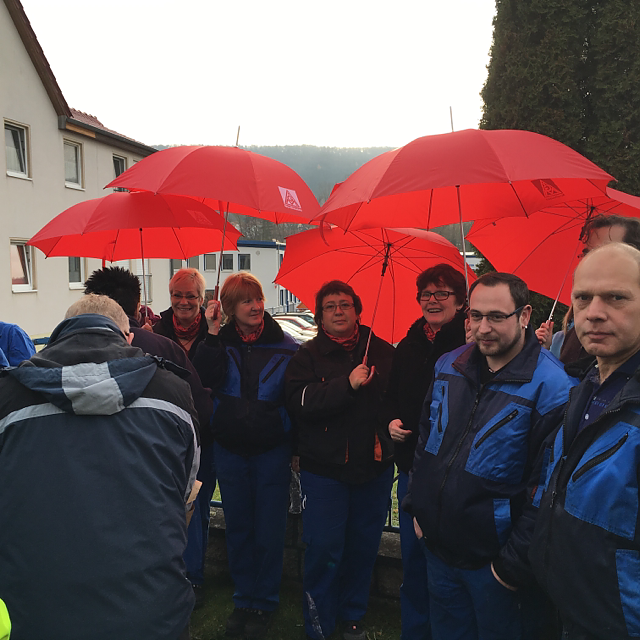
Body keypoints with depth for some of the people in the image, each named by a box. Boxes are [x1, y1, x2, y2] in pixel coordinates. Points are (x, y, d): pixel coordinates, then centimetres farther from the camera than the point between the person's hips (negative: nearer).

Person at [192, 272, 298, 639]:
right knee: (238, 528, 14)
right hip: (230, 451, 2)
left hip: (272, 451, -2)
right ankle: (244, 599, 32)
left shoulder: (284, 346, -6)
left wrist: (297, 449, -4)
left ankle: (264, 603, 26)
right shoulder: (220, 342, -1)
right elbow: (209, 380, -18)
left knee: (269, 531, 7)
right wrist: (213, 333, -20)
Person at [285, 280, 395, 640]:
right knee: (324, 549, 2)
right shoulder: (308, 356, -1)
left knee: (364, 547, 13)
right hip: (324, 468, -2)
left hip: (375, 466, 3)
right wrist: (347, 384, -23)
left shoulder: (383, 352, 6)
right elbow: (300, 401, -16)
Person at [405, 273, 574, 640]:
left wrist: (515, 561, -15)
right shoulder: (449, 366, -1)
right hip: (438, 546, 6)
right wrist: (416, 506, 10)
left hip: (494, 560, -5)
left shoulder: (552, 388, -20)